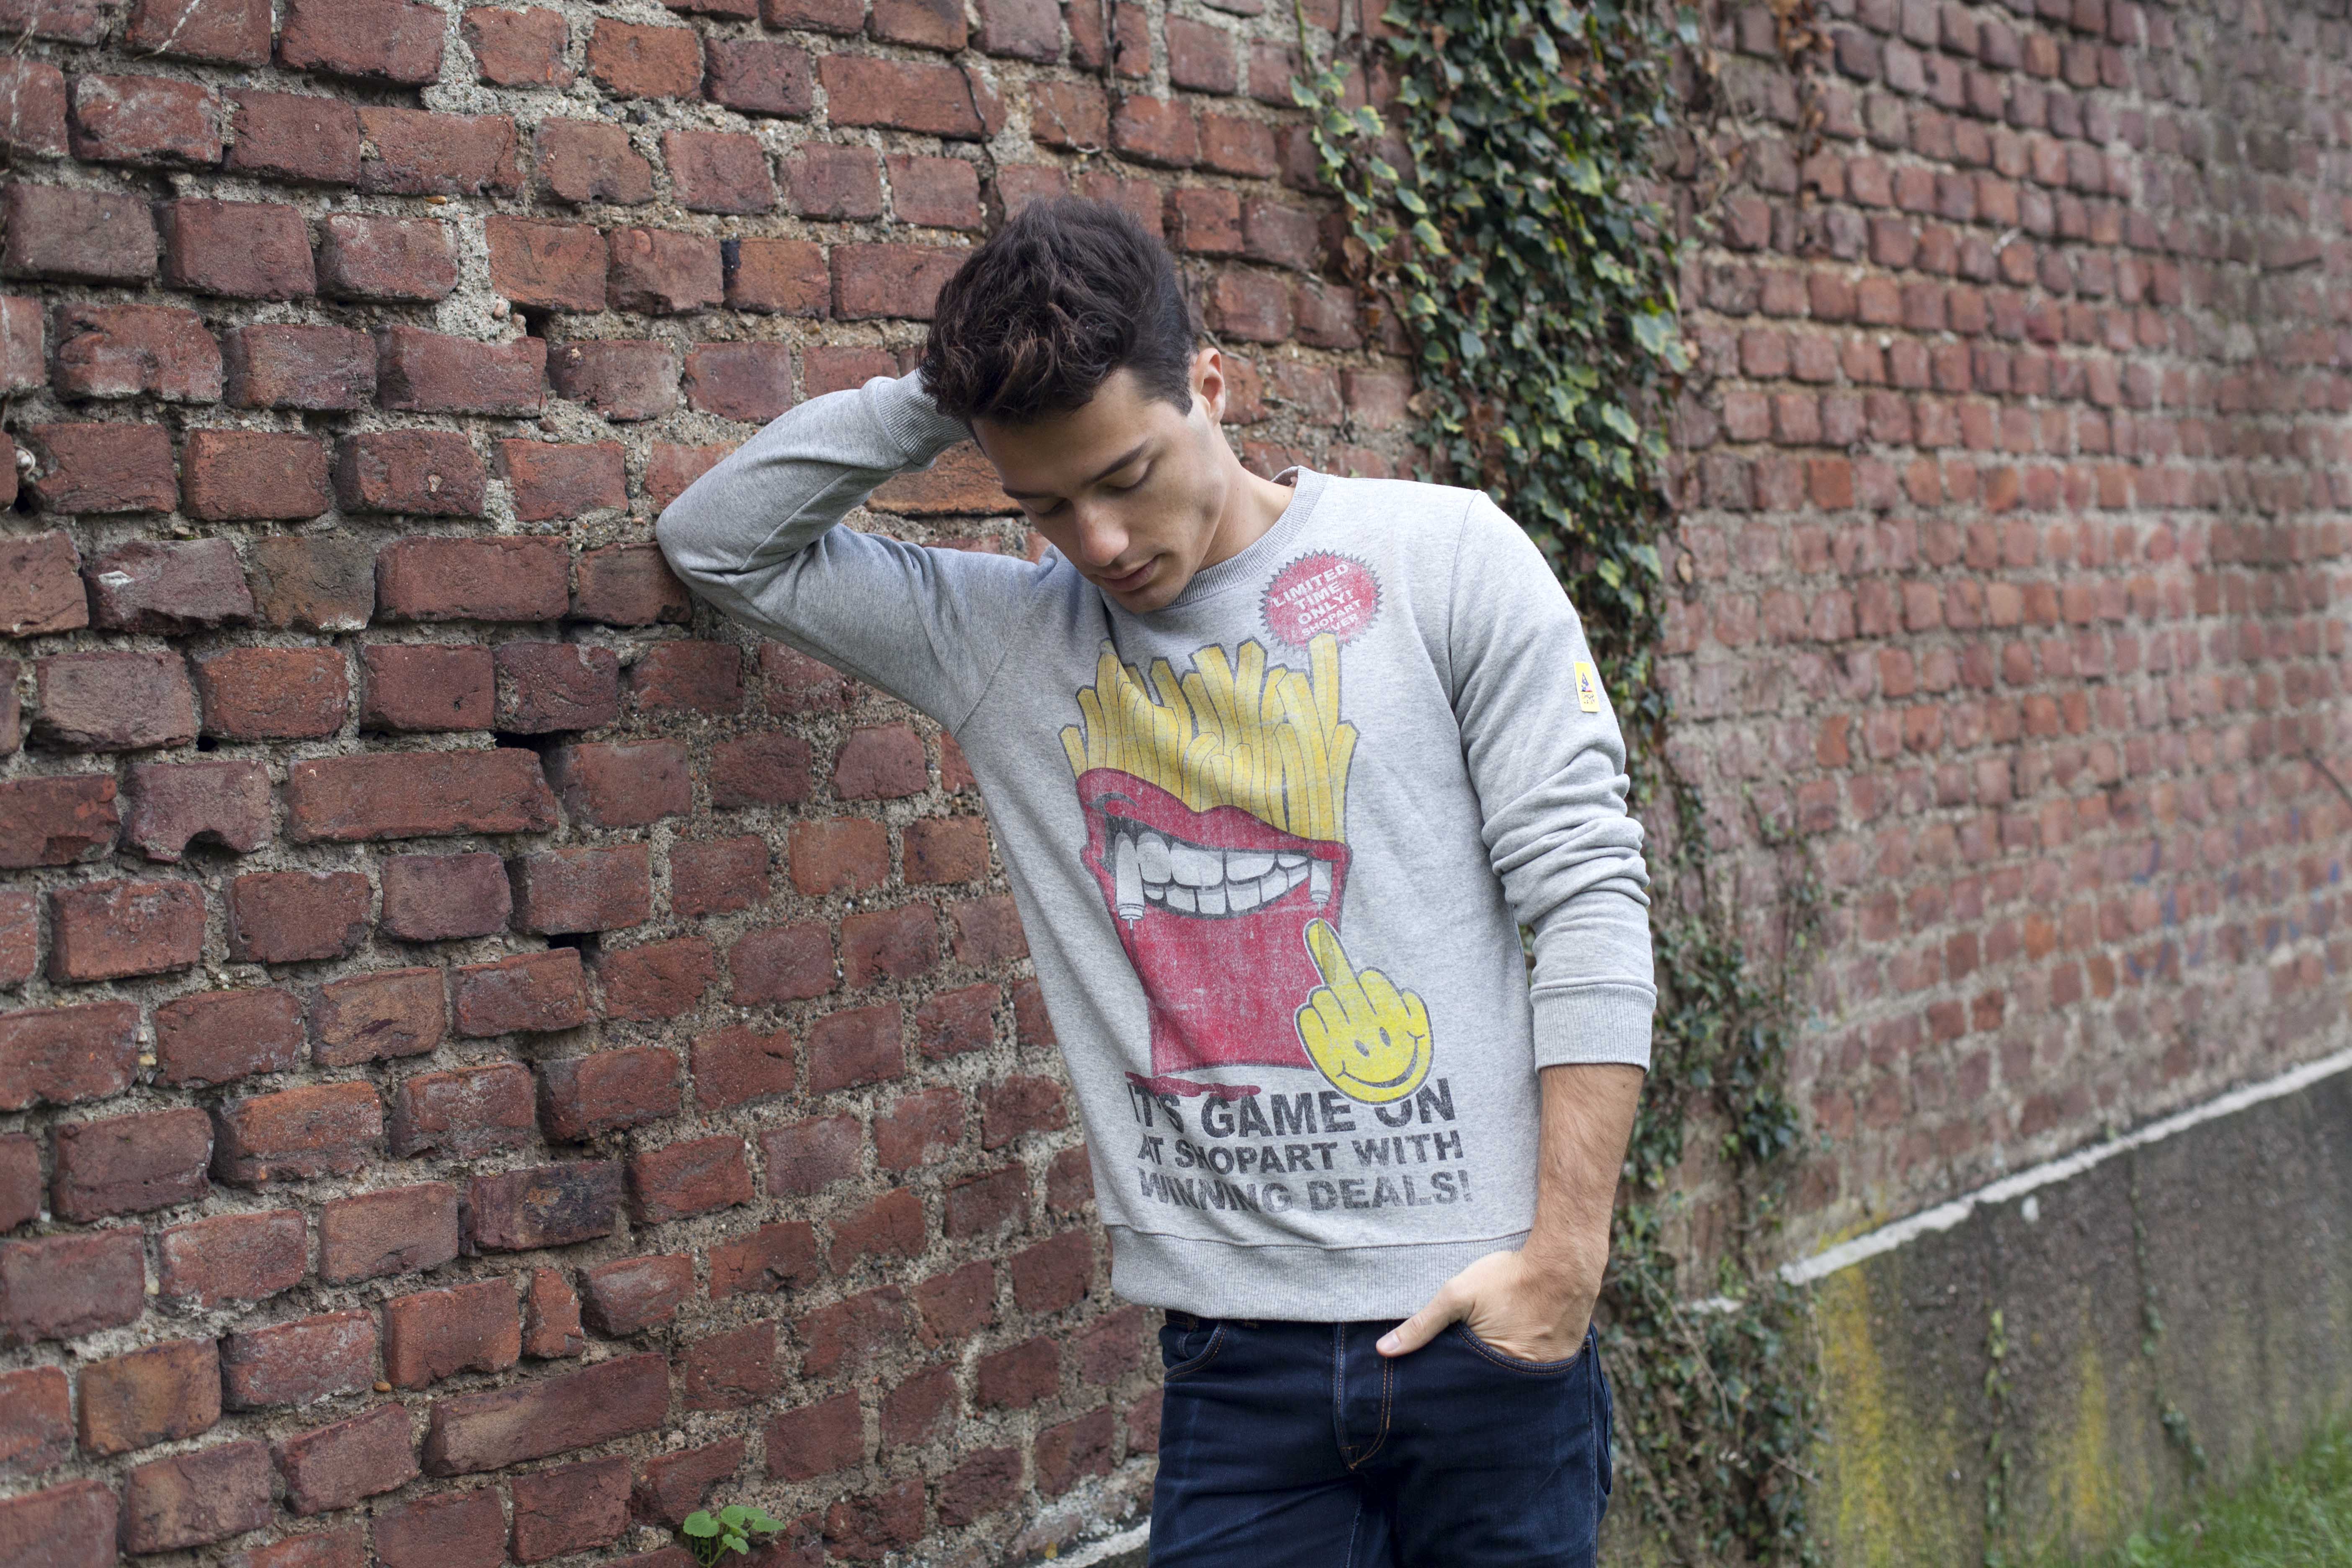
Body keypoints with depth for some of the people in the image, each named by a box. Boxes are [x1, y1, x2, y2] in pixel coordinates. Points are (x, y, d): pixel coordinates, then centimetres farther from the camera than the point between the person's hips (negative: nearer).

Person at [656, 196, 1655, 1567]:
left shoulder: (1442, 558, -1)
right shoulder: (1001, 639, 8)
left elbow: (1587, 898, -4)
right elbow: (717, 541, 12)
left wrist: (1565, 1251, -10)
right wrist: (942, 399, -1)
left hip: (1482, 1323, -2)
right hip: (1239, 1351, 2)